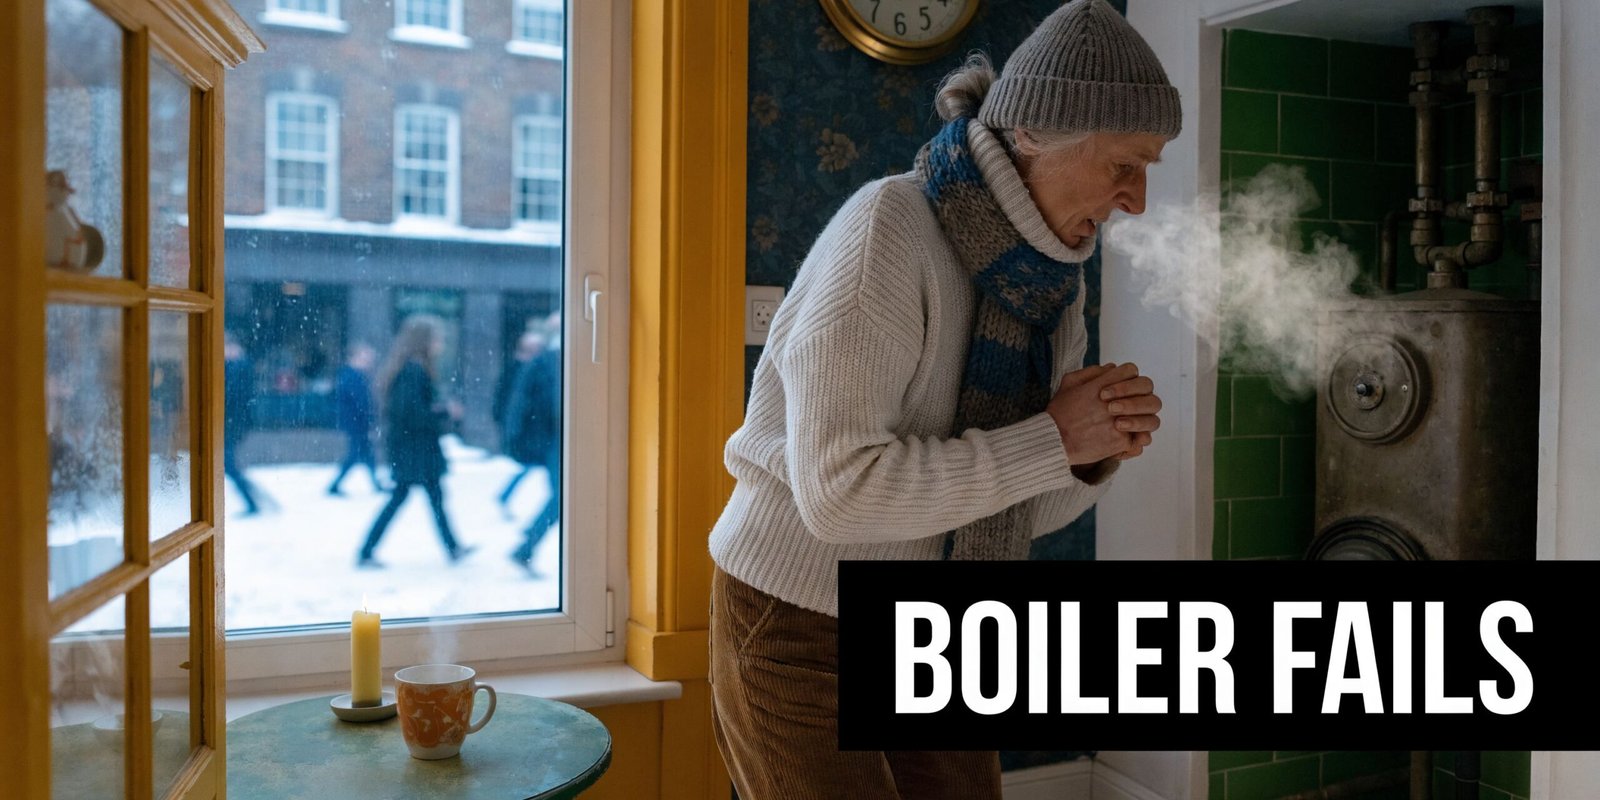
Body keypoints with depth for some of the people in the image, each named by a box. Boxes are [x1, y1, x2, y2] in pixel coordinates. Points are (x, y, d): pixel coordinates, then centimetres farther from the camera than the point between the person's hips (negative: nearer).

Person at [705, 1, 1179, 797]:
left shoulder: (1054, 278, 0)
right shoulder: (888, 230, -21)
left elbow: (1020, 510, 6)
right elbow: (839, 488, -29)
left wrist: (1096, 452, -14)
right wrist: (1055, 440, -24)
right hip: (799, 629, -6)